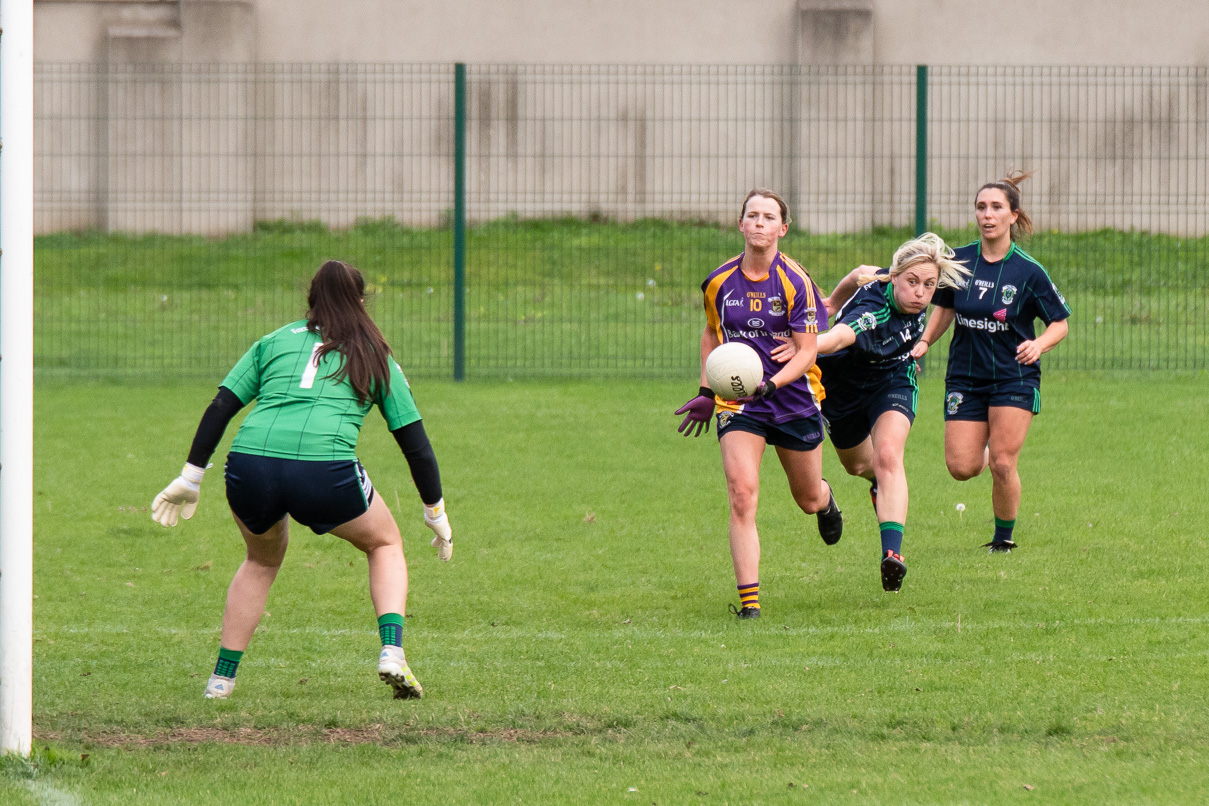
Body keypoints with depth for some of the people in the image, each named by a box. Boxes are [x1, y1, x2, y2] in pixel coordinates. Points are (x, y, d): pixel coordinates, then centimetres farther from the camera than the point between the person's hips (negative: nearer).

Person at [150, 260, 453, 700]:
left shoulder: (275, 341, 25)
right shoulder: (375, 357, 21)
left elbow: (220, 407, 15)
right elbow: (415, 443, 21)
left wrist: (189, 479, 18)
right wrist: (437, 514, 30)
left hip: (249, 465, 2)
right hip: (325, 472, -2)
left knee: (263, 560, 32)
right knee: (385, 545, 25)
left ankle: (221, 677, 26)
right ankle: (392, 652, 4)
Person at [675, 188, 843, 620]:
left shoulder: (796, 282, -13)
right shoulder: (719, 283, -2)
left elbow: (806, 353, -14)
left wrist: (770, 383, -30)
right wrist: (706, 392, 13)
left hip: (794, 401, -1)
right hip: (738, 403, 1)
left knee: (808, 498, 17)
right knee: (741, 494, -18)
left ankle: (826, 503, 58)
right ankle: (748, 600, -17)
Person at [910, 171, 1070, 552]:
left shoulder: (1028, 271, -9)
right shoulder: (958, 261, -1)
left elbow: (1059, 324, -2)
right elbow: (944, 310, 14)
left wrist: (1038, 345, -21)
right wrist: (924, 342, -2)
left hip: (1014, 376, -3)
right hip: (965, 376, 3)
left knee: (1002, 465, -11)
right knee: (961, 467, -5)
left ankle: (1004, 535, 13)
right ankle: (990, 449, 32)